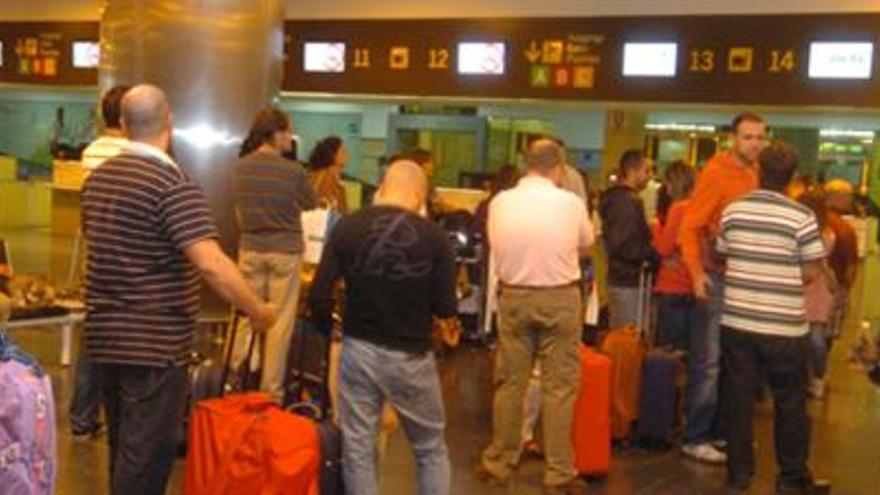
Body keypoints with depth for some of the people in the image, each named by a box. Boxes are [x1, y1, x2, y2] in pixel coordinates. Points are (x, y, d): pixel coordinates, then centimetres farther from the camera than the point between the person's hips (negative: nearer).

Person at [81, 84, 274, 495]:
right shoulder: (174, 184, -18)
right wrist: (257, 311, -16)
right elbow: (211, 264, -27)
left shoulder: (98, 177, 8)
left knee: (123, 446, 21)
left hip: (105, 334, 8)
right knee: (145, 453, 0)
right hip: (154, 343, -8)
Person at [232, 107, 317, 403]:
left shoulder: (240, 168, -1)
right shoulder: (293, 171, -14)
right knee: (280, 323, 4)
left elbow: (238, 212, 11)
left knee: (247, 317, 13)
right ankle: (271, 390, 10)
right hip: (285, 251, -4)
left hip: (250, 248, 4)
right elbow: (311, 207, 2)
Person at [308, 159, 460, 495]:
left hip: (358, 349, 1)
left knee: (357, 450, 13)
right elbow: (445, 308, -8)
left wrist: (327, 330, 13)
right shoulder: (434, 236, -9)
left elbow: (319, 295, -6)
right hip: (411, 356, -1)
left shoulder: (348, 227, -5)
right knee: (431, 450, 17)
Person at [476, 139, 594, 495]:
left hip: (514, 297, 2)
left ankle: (498, 464, 24)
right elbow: (586, 246, 8)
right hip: (560, 298, -2)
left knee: (510, 382, 13)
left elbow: (496, 250, 6)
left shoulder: (500, 203, -3)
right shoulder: (571, 202, -8)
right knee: (559, 386, 5)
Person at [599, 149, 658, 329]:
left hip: (620, 278, 10)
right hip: (627, 281, -10)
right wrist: (654, 256, -17)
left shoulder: (618, 198, 14)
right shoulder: (626, 202, -17)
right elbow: (625, 246, -24)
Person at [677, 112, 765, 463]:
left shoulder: (756, 174, 7)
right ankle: (695, 439, 9)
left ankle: (720, 431, 28)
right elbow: (690, 226, -15)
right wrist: (697, 272, -24)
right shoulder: (716, 172, -12)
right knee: (710, 362, -1)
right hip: (717, 278, -7)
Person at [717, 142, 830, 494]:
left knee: (739, 398, 11)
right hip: (784, 326, -3)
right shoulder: (801, 217, -11)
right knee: (790, 403, 10)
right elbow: (812, 272, -9)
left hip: (737, 320, 3)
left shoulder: (732, 210, 0)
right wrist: (785, 277, 9)